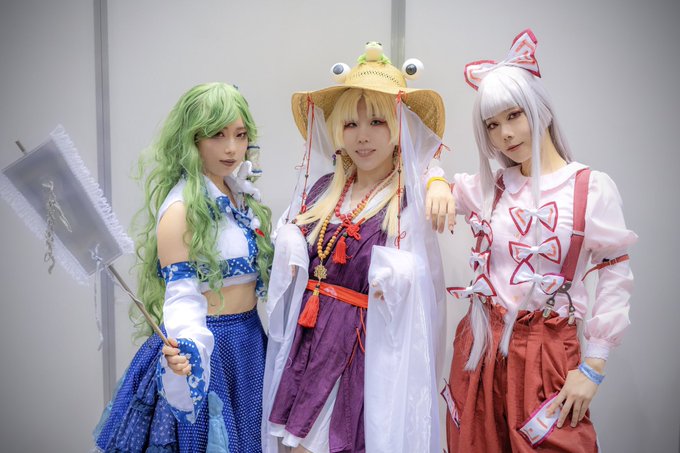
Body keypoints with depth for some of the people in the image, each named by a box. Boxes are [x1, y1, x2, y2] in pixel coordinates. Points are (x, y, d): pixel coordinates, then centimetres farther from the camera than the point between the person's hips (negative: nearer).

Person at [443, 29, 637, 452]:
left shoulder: (591, 187, -6)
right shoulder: (489, 187, 5)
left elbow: (617, 277, -5)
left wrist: (592, 366, -7)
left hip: (549, 352, -3)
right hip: (481, 347, 4)